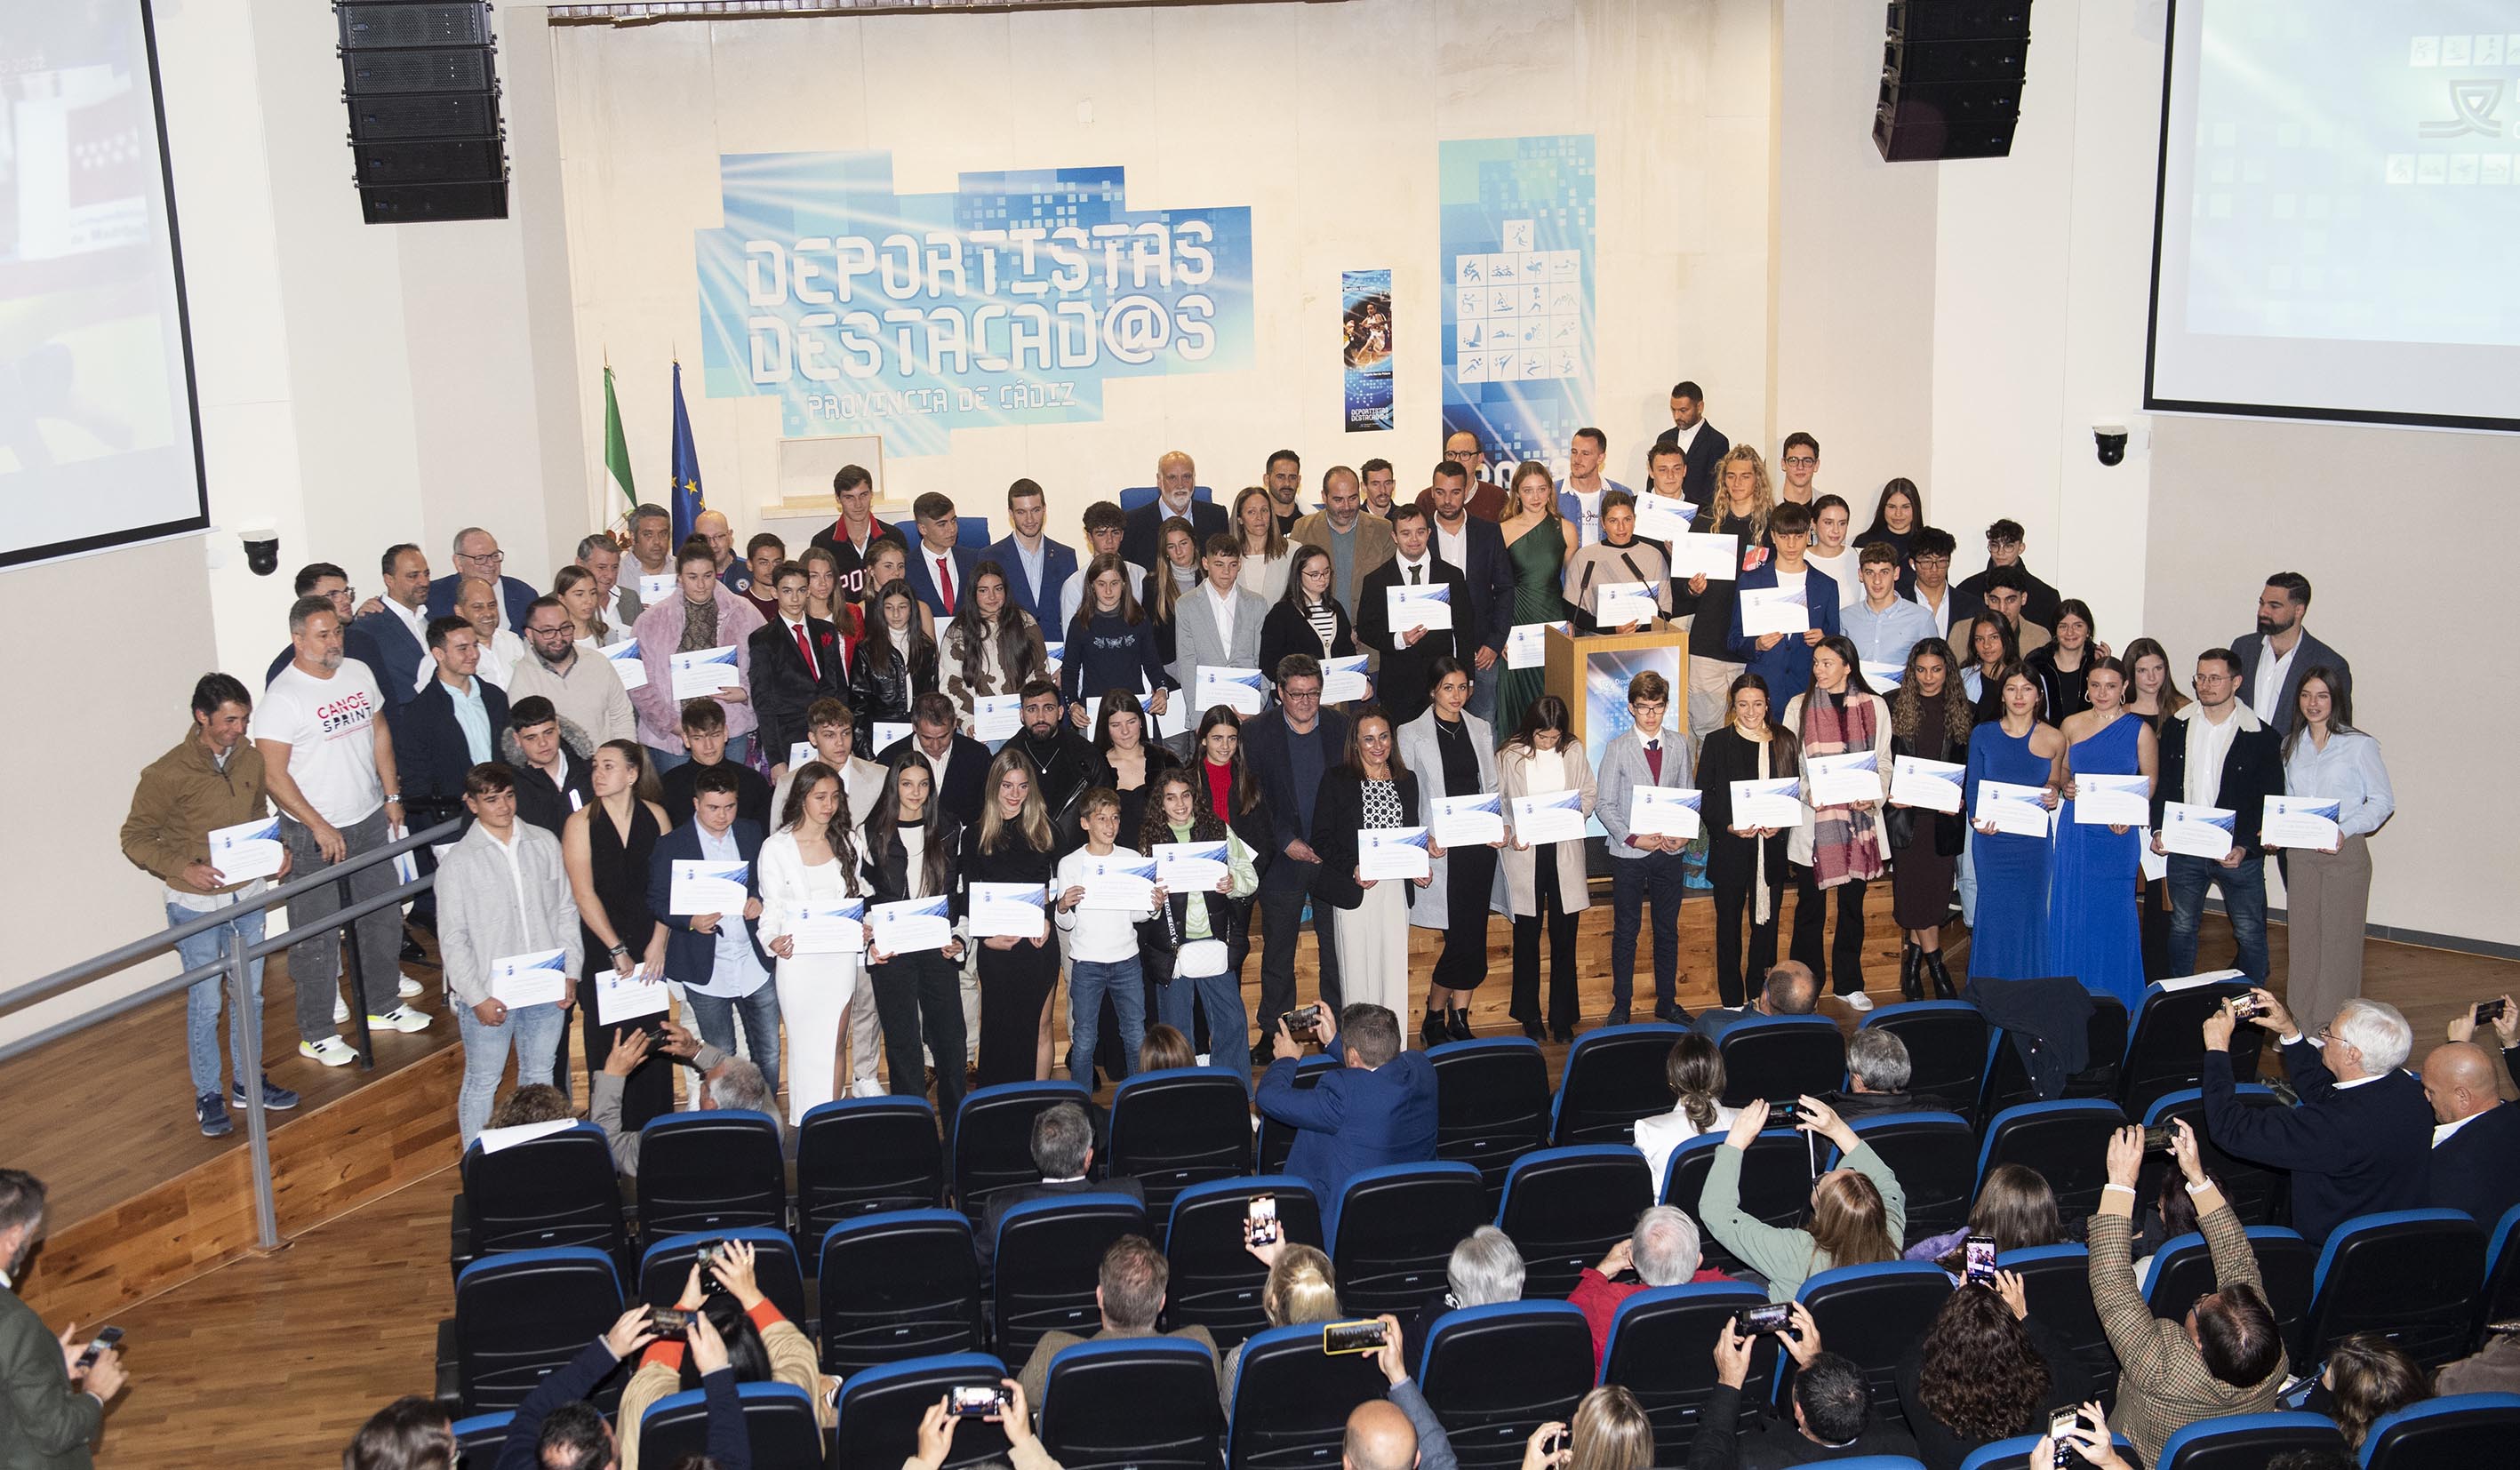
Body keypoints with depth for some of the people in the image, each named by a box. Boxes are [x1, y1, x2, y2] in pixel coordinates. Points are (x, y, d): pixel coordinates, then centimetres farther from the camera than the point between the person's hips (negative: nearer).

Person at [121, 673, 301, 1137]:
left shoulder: (251, 759, -1)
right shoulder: (167, 775, -17)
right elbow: (135, 838, -10)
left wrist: (276, 850, -3)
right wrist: (183, 868, -24)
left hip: (249, 896, 5)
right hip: (196, 906, -5)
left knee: (250, 995, 15)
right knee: (205, 1003, 3)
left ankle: (247, 1082, 30)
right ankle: (208, 1095, 17)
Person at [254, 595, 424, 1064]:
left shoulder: (359, 674, 3)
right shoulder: (281, 698, -17)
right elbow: (274, 776, -17)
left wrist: (391, 795, 12)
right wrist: (320, 827, -19)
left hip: (370, 822, 7)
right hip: (315, 834, -7)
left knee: (383, 919, 18)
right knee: (318, 938, 2)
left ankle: (381, 1006, 36)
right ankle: (316, 1034, 14)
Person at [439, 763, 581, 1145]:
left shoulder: (544, 844, 1)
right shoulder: (458, 862, -10)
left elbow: (566, 910, 7)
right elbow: (452, 939, -8)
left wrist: (569, 972, 1)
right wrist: (476, 998, -12)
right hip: (490, 995, -4)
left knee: (539, 1075, 18)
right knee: (482, 1083, 8)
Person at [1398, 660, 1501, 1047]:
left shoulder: (1481, 730, 13)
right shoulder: (1413, 734, -1)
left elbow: (1492, 786, 15)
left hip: (1480, 844, 5)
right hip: (1442, 848, -5)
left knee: (1473, 935, 6)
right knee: (1459, 938, -9)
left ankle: (1460, 1020, 17)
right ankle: (1433, 1022, 6)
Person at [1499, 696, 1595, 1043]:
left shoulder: (1573, 751, 2)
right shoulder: (1509, 756, -4)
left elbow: (1589, 793, 10)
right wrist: (1509, 833, -16)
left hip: (1564, 853, 2)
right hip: (1523, 853, -2)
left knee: (1564, 936, 4)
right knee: (1527, 936, 7)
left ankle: (1562, 1016, 16)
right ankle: (1530, 1016, 19)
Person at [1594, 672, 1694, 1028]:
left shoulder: (1678, 745, 4)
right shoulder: (1617, 748, -6)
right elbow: (1603, 804, -6)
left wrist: (1685, 834, -8)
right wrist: (1632, 838, -16)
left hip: (1669, 851, 3)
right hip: (1629, 852, -3)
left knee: (1668, 930, 12)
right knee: (1626, 931, 5)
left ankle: (1667, 1001, 24)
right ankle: (1621, 1006, 15)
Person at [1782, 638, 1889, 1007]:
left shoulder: (1874, 706, 6)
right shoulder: (1799, 706, 4)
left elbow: (1883, 762, 7)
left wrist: (1873, 797, -11)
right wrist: (1807, 792, -15)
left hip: (1859, 819, 1)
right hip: (1812, 820, -1)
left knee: (1852, 904, 7)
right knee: (1810, 905, 2)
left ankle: (1849, 984, 18)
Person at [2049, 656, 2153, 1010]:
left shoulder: (2139, 730, -3)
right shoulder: (2071, 725, 5)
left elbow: (2150, 782, 0)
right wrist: (2066, 786, -7)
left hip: (2116, 834, -3)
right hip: (2075, 830, 3)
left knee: (2112, 912, 1)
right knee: (2071, 909, 6)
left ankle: (2114, 993, 15)